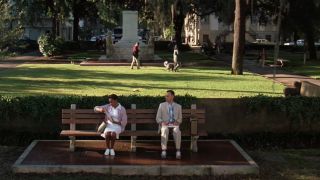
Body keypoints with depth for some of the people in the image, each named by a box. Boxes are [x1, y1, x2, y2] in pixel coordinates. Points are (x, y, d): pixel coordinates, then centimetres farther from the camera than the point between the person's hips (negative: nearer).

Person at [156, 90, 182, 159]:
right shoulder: (162, 105, 14)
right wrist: (162, 122, -11)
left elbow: (180, 119, 16)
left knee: (177, 131, -37)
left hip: (174, 125, 0)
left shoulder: (178, 106, 17)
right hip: (165, 125, 0)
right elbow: (158, 118, 11)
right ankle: (164, 151, -43)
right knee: (165, 130, -38)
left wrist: (177, 121, -7)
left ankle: (178, 151, -38)